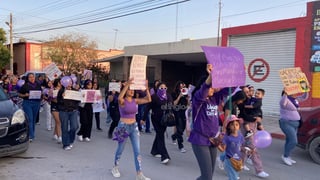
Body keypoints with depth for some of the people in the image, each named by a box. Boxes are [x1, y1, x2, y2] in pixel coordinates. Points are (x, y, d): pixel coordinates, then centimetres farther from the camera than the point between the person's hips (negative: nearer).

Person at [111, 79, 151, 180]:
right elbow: (119, 98, -37)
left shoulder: (135, 100, 2)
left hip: (134, 127, 4)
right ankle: (115, 168, 38)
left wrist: (146, 88, -13)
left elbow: (148, 99, -4)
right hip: (123, 127, -4)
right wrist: (127, 84, -41)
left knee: (137, 151, 0)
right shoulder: (122, 101, -12)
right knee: (120, 150, 13)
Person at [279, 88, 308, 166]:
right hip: (287, 123, -8)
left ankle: (287, 157, 22)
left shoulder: (295, 99, 9)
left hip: (294, 123, 8)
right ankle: (285, 156, 5)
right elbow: (282, 103, -38)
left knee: (289, 141, 12)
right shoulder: (285, 99, -16)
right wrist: (285, 94, -51)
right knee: (294, 141, -12)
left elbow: (304, 97, 20)